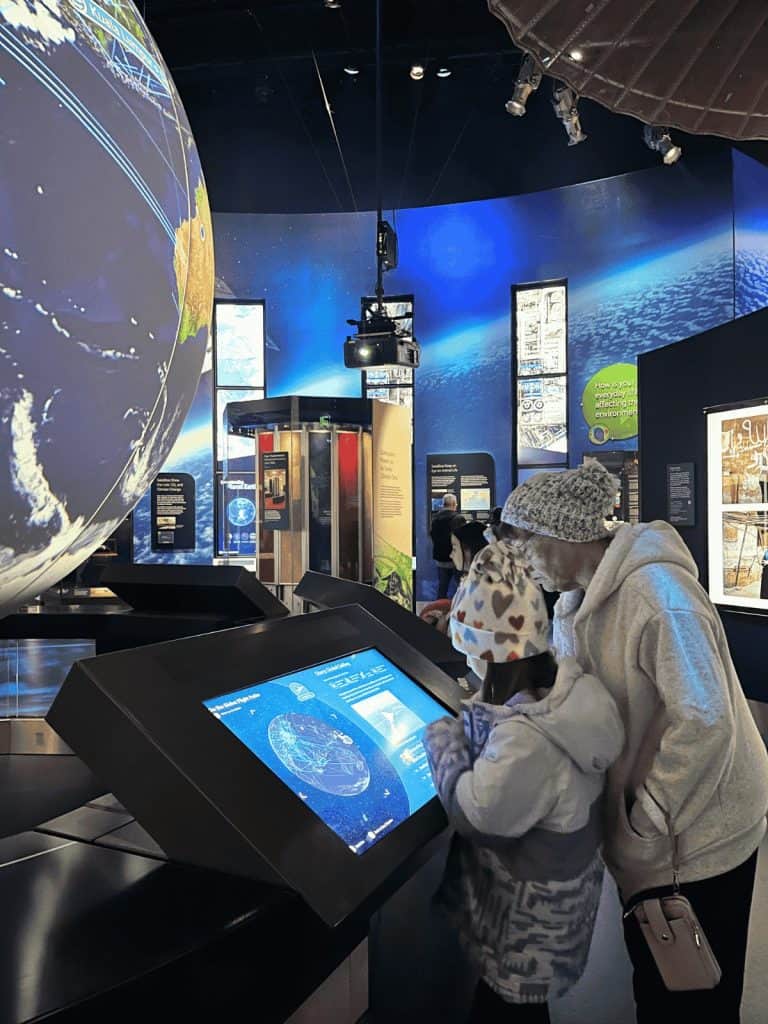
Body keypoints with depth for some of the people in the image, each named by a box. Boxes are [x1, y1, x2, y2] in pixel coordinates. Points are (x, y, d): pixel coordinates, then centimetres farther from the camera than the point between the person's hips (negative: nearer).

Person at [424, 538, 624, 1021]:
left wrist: (443, 738, -16)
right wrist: (464, 728, -7)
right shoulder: (568, 688, -11)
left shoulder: (526, 740, -39)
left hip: (530, 914, -8)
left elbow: (473, 815, -26)